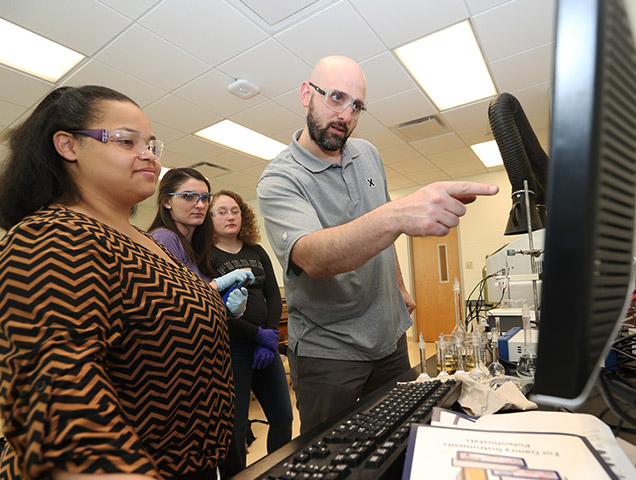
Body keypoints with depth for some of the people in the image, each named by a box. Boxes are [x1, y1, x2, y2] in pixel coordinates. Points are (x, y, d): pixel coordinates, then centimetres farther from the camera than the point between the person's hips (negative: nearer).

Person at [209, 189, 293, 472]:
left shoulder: (257, 253, 10)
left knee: (283, 417, 14)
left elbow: (274, 297, 7)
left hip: (265, 345, 6)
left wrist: (271, 337, -6)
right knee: (235, 427, 5)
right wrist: (259, 334, -13)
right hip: (230, 347, -5)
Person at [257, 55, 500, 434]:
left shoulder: (368, 154, 3)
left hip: (391, 336, 6)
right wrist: (397, 216, -51)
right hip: (327, 353, -5)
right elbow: (313, 258, -37)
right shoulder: (279, 181, -17)